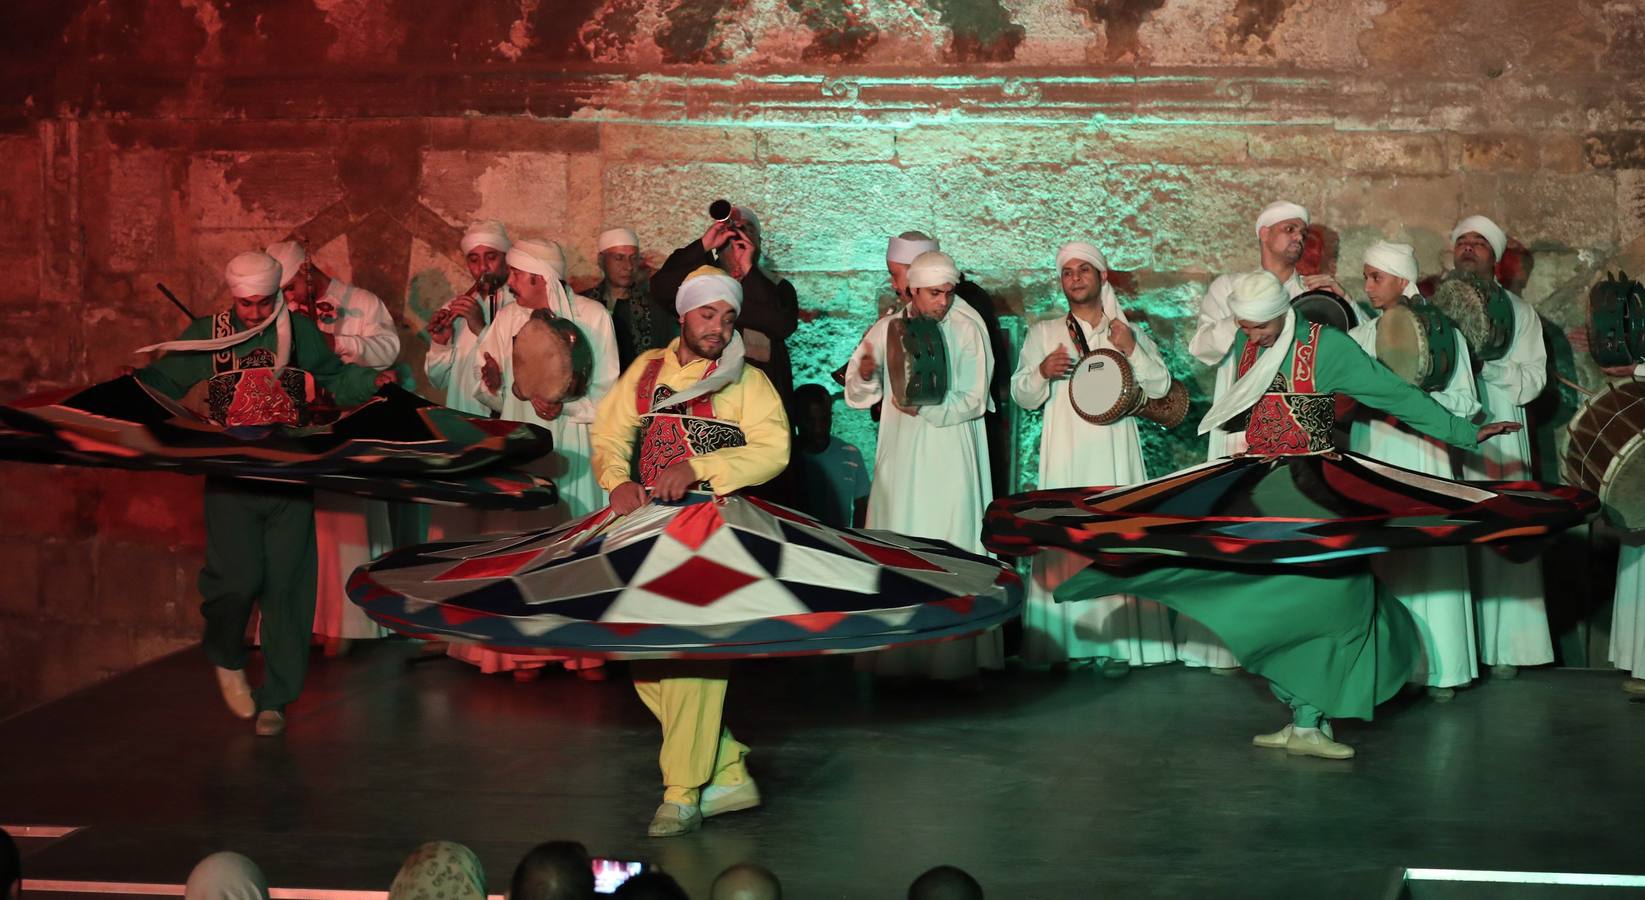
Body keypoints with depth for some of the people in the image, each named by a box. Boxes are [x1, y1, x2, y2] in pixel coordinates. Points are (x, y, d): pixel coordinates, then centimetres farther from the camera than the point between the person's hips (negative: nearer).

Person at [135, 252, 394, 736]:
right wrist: (133, 382, -12)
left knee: (286, 585, -1)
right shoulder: (207, 334, 6)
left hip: (290, 474, 1)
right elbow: (163, 381, 8)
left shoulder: (300, 331, 8)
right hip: (231, 477, -1)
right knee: (237, 579, -12)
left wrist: (373, 379, 0)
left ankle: (274, 699, 9)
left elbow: (335, 378, 17)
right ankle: (227, 659, 22)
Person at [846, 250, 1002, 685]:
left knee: (953, 548, -4)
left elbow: (973, 401, -4)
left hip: (952, 458, -2)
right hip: (902, 456, 2)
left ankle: (958, 660, -2)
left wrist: (923, 406, -14)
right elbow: (856, 395, 6)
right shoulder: (885, 330, 4)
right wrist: (865, 374, -16)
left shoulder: (968, 332, -1)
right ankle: (899, 660, 1)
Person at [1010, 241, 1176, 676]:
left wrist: (1131, 351, -8)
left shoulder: (1128, 332, 12)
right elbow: (1022, 396, 9)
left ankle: (1118, 643, -6)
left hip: (1114, 454, 0)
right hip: (1064, 456, 0)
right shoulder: (1043, 334, 13)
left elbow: (1160, 386, 6)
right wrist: (1042, 371, -10)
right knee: (1064, 538, -7)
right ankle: (1062, 641, -5)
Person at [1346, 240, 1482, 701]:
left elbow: (1465, 404, 0)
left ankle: (1437, 668, 1)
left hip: (1421, 459, -3)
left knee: (1427, 557, -4)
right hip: (1370, 456, 3)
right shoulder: (1359, 337, 12)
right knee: (1376, 562, -2)